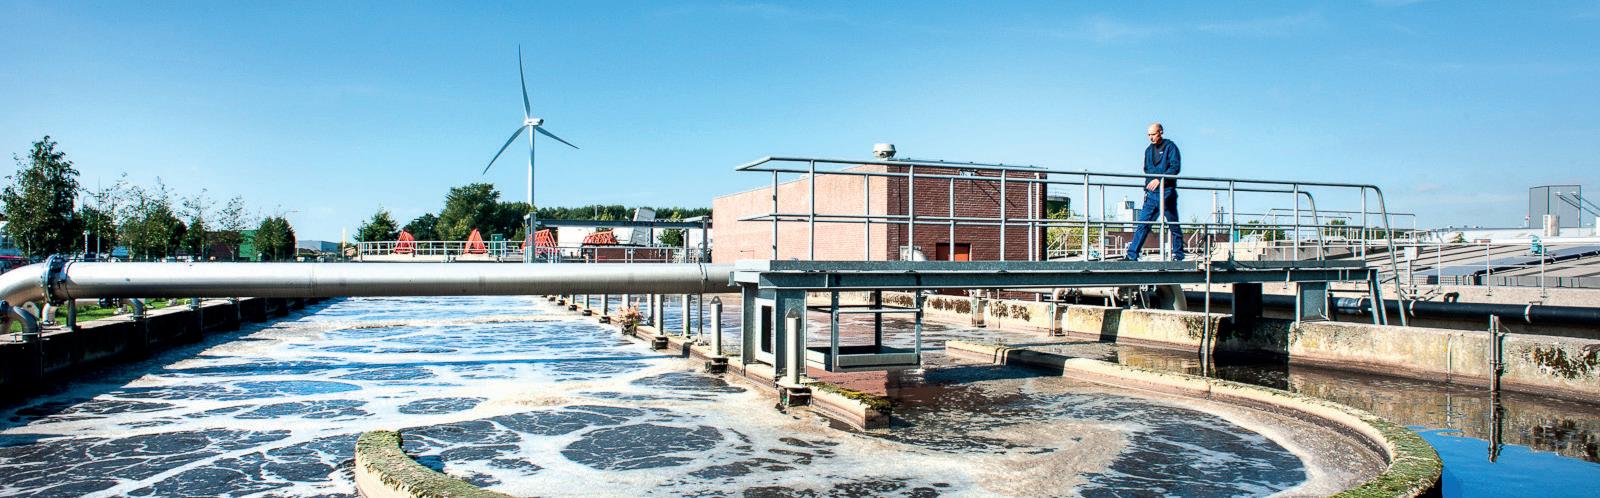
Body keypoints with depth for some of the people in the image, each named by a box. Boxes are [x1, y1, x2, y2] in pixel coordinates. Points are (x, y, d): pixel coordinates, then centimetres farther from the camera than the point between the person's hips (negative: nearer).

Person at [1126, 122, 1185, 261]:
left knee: (1174, 224, 5)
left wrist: (1160, 179, -22)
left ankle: (1178, 255, 15)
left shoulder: (1170, 147, -2)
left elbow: (1176, 167, -13)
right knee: (1143, 223, -3)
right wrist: (1148, 185, 10)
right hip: (1151, 193, 5)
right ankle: (1132, 254, -7)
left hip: (1167, 192, -5)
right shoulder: (1149, 150, 16)